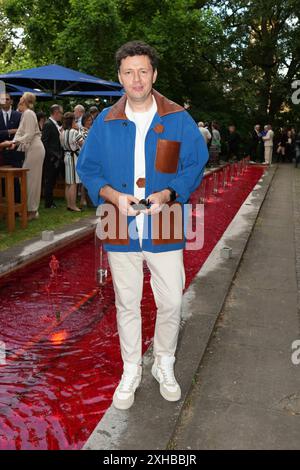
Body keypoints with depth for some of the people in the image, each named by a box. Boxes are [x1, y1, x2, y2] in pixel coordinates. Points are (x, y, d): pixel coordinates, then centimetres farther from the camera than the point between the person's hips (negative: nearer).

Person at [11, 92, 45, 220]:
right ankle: (31, 209, 17)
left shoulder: (28, 113, -13)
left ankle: (32, 210, 0)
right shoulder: (25, 114, 16)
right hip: (31, 149, 10)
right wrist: (14, 143, -4)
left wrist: (14, 142, -21)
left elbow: (29, 135, -19)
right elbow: (20, 132, 12)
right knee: (27, 179, 11)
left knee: (31, 179, -5)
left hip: (35, 149, -10)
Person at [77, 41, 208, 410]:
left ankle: (164, 365, 33)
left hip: (164, 230, -1)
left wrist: (167, 194, -16)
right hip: (120, 230, 1)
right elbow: (87, 169, 7)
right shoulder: (105, 122, 3)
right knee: (127, 305, 12)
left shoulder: (179, 120, -1)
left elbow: (196, 165, 2)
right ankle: (131, 371, 31)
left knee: (171, 303, 7)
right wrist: (113, 195, -12)